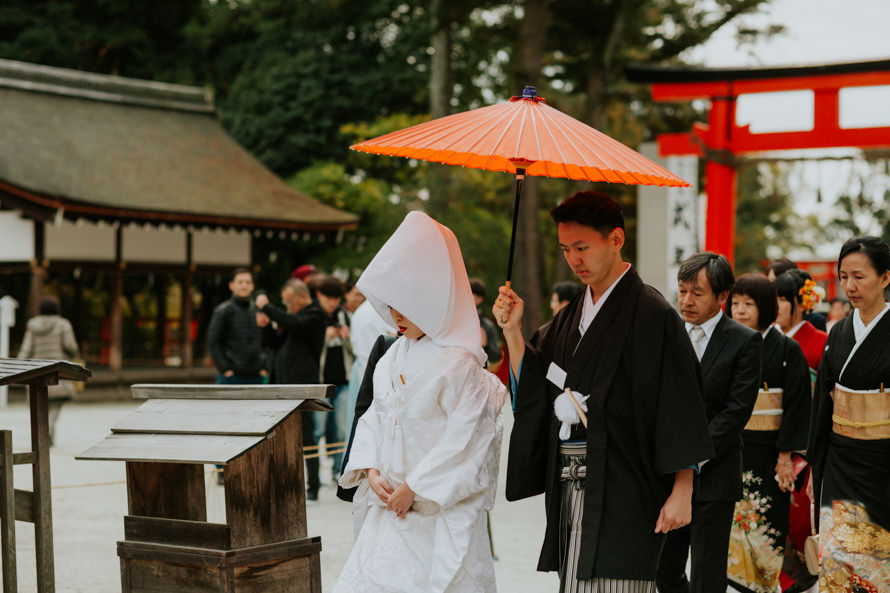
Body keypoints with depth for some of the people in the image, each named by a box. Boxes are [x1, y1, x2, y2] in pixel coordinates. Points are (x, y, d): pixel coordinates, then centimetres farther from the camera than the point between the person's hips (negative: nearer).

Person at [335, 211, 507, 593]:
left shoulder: (458, 363, -12)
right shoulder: (393, 357, 12)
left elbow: (466, 437, -16)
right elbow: (375, 417, 15)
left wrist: (415, 488, -14)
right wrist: (371, 471, -2)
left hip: (443, 510, -7)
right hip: (391, 504, 7)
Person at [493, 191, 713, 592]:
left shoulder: (651, 313, -8)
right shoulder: (572, 315, 15)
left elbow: (681, 403, -10)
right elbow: (534, 388, 11)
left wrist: (681, 491, -13)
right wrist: (512, 331, -2)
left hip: (623, 492, -7)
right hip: (572, 487, 7)